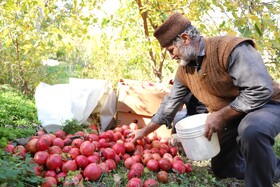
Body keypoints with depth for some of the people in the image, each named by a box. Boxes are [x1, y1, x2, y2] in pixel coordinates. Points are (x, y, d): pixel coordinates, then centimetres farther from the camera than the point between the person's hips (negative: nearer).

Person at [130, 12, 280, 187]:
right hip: (230, 118, 8)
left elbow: (261, 90, -33)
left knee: (252, 131, -43)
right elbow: (170, 103, 8)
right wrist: (145, 131, 11)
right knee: (221, 169, 16)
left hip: (265, 105, -8)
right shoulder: (184, 70, -2)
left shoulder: (230, 48, -28)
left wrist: (220, 115, -29)